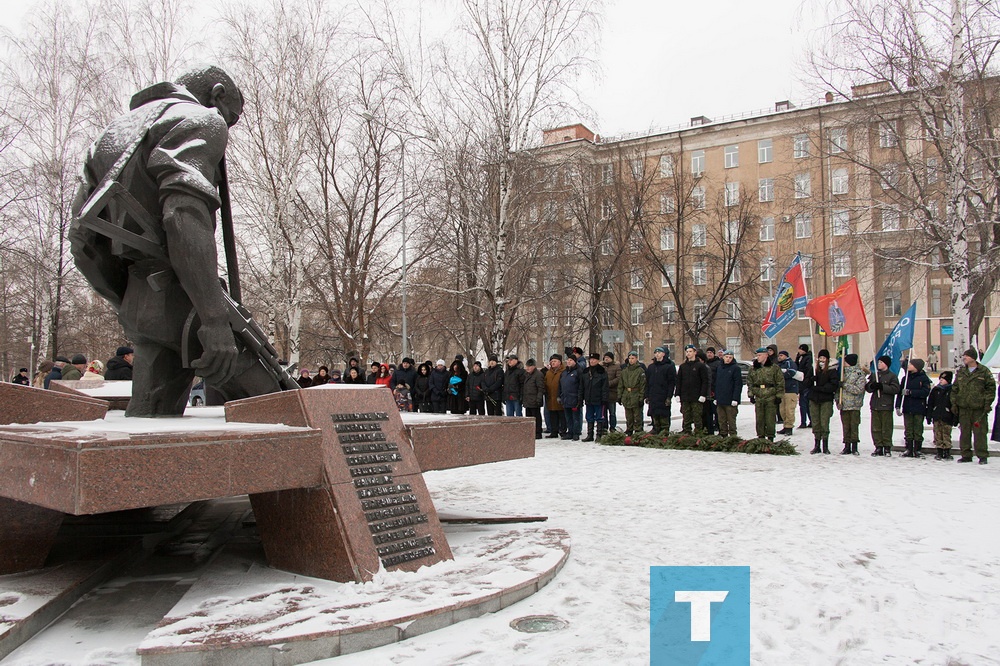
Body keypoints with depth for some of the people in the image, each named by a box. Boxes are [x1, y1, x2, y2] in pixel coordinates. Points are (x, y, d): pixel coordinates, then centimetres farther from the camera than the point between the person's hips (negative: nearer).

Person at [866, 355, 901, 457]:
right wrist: (872, 386, -10)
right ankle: (878, 447, 10)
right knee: (875, 428, 4)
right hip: (875, 406, 5)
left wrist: (882, 387, -19)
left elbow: (895, 389, -13)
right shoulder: (874, 375, 16)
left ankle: (887, 448, 5)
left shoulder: (892, 376, 0)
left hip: (886, 406, -5)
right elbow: (867, 388, 12)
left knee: (886, 428, -2)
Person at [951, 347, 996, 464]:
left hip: (979, 407, -4)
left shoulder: (984, 371, -1)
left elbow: (991, 388, -1)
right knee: (964, 432, 7)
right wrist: (954, 404, 7)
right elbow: (955, 389, 14)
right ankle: (966, 455, 14)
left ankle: (982, 456, 6)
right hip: (963, 408, 4)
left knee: (980, 432, -2)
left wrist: (987, 403, -8)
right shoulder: (960, 372, 11)